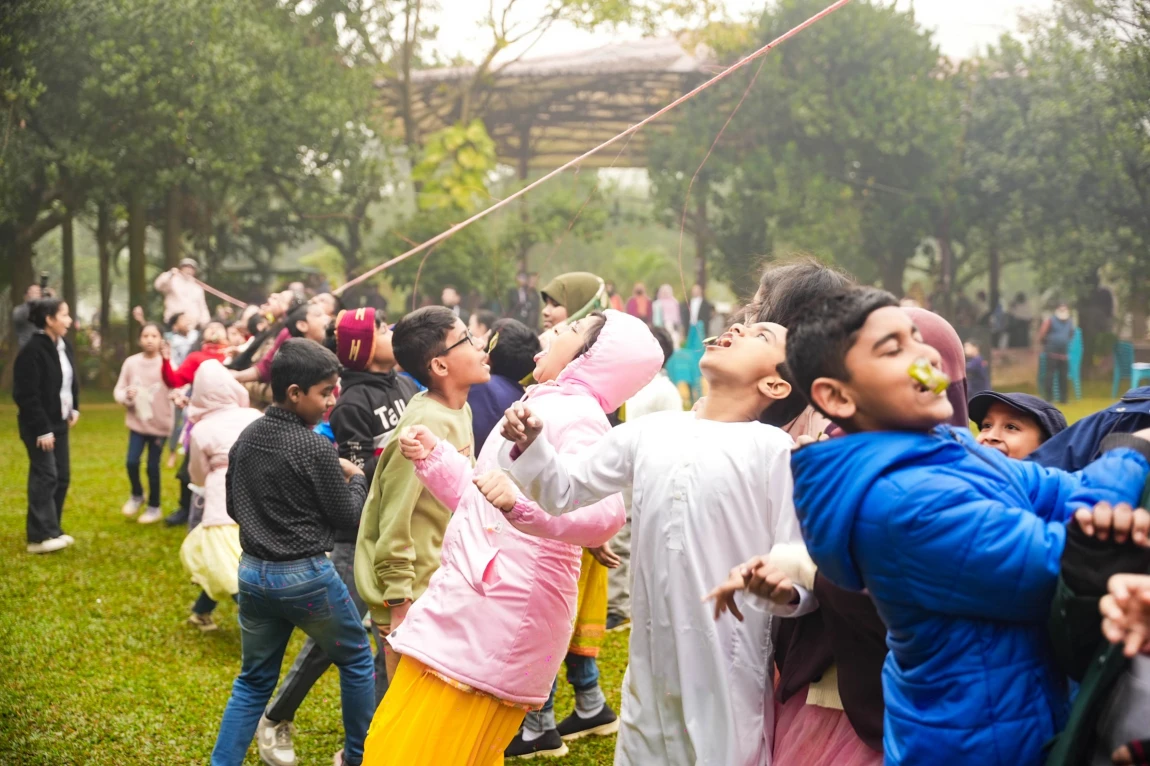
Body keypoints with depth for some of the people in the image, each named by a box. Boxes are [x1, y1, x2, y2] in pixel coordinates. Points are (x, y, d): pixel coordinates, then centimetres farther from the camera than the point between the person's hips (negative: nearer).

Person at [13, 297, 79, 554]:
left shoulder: (64, 346, 7)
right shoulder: (32, 351, -19)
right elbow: (27, 395, -20)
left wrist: (74, 409, 9)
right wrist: (42, 429, -20)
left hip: (59, 423, 8)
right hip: (39, 426, -8)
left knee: (62, 476, 10)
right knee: (45, 476, -8)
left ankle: (50, 529, 20)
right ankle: (40, 537, -3)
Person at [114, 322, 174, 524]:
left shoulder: (167, 363, -10)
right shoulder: (131, 362, -3)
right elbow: (118, 391, 3)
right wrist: (126, 395, -18)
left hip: (160, 424, -2)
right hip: (137, 422, 2)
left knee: (153, 466, 5)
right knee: (132, 462, -6)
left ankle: (154, 507, 25)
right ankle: (136, 496, 25)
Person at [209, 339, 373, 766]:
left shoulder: (246, 438, 3)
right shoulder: (315, 448, -17)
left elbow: (234, 506, 14)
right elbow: (347, 516, -8)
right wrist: (356, 480, 9)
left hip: (253, 572, 6)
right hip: (305, 576, -6)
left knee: (254, 679, 16)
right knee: (357, 661, 15)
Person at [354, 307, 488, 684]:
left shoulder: (458, 411, 5)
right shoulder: (426, 425, -22)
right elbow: (394, 519, -22)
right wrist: (400, 604, -20)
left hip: (442, 589, 8)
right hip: (414, 596, -8)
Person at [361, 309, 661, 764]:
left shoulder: (574, 416, -13)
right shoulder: (547, 409, 19)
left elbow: (603, 511, -33)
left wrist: (521, 501, -48)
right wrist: (432, 456, 18)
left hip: (494, 619, -10)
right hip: (475, 611, 10)